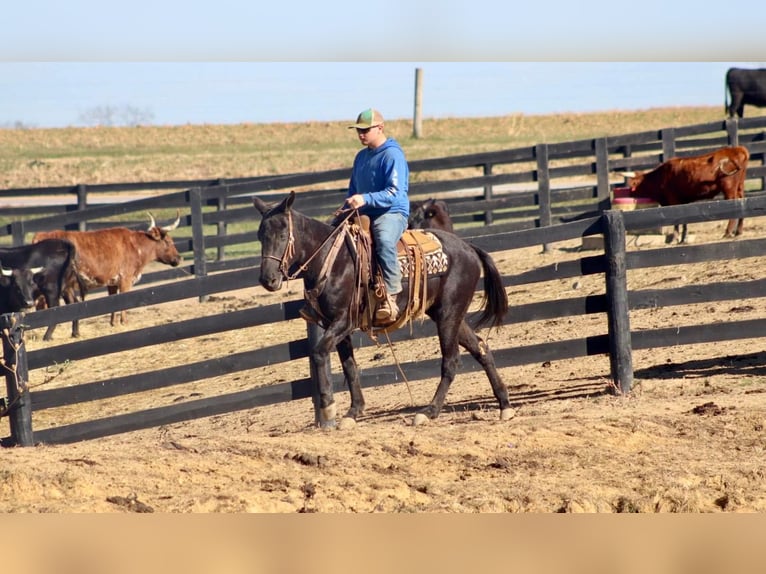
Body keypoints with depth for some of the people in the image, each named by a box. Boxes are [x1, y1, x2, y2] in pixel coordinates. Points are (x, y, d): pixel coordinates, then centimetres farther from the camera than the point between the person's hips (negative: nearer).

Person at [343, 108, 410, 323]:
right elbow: (353, 191, 27)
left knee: (384, 241, -41)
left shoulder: (392, 155, -10)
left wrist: (365, 199, -33)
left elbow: (394, 193, -21)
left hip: (391, 213, -9)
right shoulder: (361, 157, 16)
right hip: (365, 215, 9)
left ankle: (390, 297, -39)